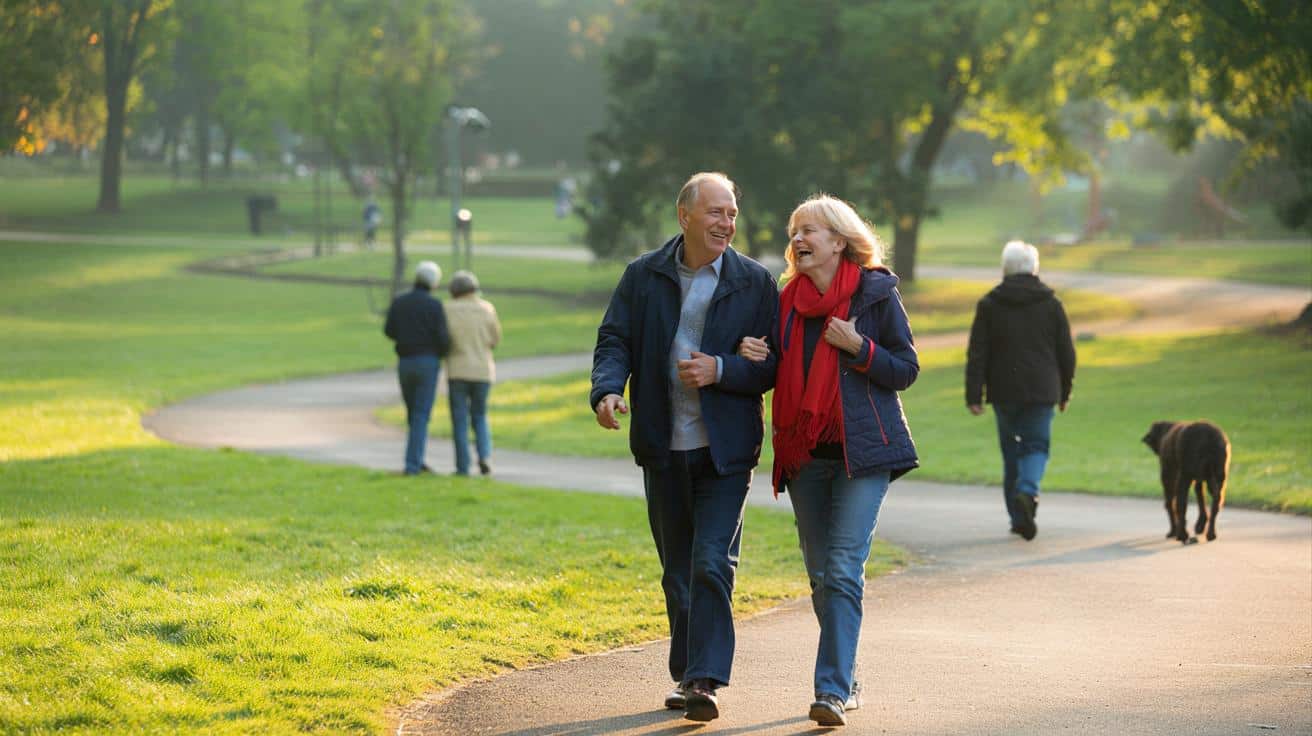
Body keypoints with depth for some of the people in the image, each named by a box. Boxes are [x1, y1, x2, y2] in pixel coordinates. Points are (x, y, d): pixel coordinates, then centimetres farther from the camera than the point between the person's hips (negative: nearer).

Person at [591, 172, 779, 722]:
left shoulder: (755, 282, -1)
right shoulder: (643, 276, 4)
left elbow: (773, 364, -2)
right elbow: (614, 340, 1)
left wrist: (721, 370, -18)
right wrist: (607, 389, -19)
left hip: (725, 450, -3)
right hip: (663, 449, 3)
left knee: (712, 564, -13)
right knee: (677, 570, 12)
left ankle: (704, 680, -14)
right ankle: (687, 674, 23)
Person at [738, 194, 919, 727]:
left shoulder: (876, 293, -4)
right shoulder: (789, 300, 9)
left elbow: (906, 370, -1)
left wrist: (858, 347, -16)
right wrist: (756, 358, -3)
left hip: (862, 452, -5)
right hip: (805, 453, 5)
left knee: (844, 570, -14)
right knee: (821, 576, 9)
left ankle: (832, 690, -17)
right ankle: (847, 678, 23)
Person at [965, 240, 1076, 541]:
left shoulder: (989, 305, 0)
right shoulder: (1051, 304, 2)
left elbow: (977, 354, -3)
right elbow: (1066, 353, 5)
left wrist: (974, 395, -2)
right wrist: (1064, 392, 15)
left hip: (1004, 392, 1)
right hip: (1041, 391, -1)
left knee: (1012, 450, 12)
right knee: (1036, 446, 4)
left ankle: (1018, 516, 13)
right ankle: (1027, 492, -26)